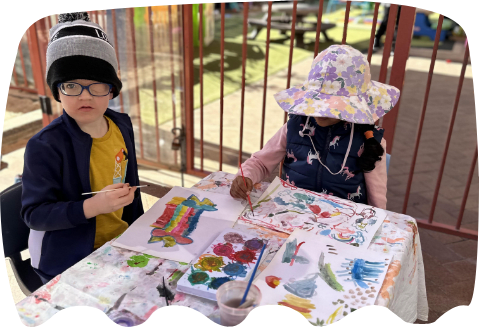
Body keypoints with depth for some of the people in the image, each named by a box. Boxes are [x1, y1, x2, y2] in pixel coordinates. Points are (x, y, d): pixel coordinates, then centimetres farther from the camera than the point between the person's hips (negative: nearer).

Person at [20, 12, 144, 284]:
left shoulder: (122, 125, -2)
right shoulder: (45, 146, -21)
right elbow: (34, 214, -19)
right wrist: (92, 206, -32)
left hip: (120, 239, 6)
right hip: (68, 260, -5)